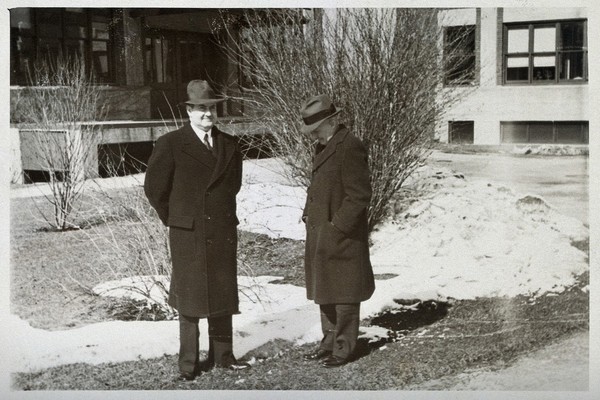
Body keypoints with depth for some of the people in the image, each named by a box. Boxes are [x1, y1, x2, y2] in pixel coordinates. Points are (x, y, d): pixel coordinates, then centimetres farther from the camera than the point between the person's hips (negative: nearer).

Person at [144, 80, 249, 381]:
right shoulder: (170, 144, -7)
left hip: (224, 233, 4)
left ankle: (222, 354, 23)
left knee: (223, 296, 11)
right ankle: (188, 362, 12)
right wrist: (174, 220, 2)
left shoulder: (229, 145, 8)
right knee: (190, 299, 2)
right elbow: (154, 188, -3)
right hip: (188, 235, -4)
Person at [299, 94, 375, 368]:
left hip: (342, 236, -9)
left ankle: (344, 349, 13)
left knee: (343, 295, 2)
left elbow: (359, 194, -20)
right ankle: (329, 343, 30)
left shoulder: (350, 147, -17)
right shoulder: (323, 146, 12)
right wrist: (308, 213, 10)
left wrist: (338, 225, -19)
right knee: (326, 292, 17)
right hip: (320, 237, 9)